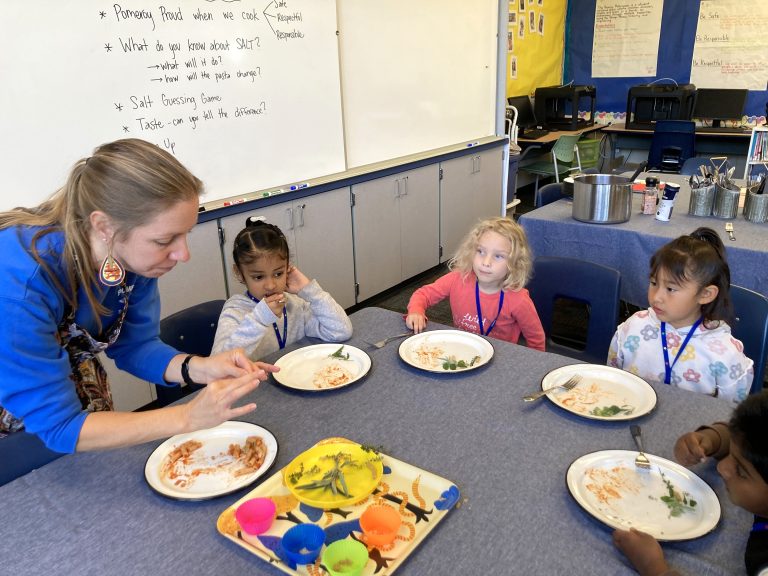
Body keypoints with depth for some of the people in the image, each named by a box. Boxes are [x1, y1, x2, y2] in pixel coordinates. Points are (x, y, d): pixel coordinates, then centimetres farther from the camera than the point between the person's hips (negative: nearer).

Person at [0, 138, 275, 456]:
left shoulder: (134, 252, -22)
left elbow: (134, 346, -9)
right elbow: (59, 425, -33)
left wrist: (198, 367, -27)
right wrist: (188, 417, -38)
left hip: (76, 397, 4)